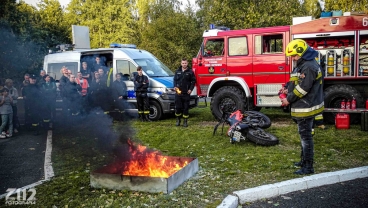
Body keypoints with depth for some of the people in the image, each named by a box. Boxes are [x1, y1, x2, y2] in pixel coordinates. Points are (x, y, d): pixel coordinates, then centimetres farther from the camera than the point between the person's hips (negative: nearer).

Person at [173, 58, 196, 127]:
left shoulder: (190, 72, 1)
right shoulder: (177, 71, 10)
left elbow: (193, 81, 2)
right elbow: (175, 79, 14)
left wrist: (190, 89, -9)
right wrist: (175, 86, -3)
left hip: (186, 93, -2)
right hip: (178, 92, 2)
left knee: (186, 108, 1)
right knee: (178, 107, 5)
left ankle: (185, 121, 10)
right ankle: (178, 120, 20)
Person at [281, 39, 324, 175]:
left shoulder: (308, 67, -20)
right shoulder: (305, 64, 14)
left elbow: (303, 88, -24)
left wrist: (289, 100, -15)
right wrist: (288, 90, 8)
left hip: (305, 108, -11)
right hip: (306, 107, 11)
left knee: (306, 136, -4)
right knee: (304, 135, 19)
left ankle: (308, 167, 4)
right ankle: (305, 161, 32)